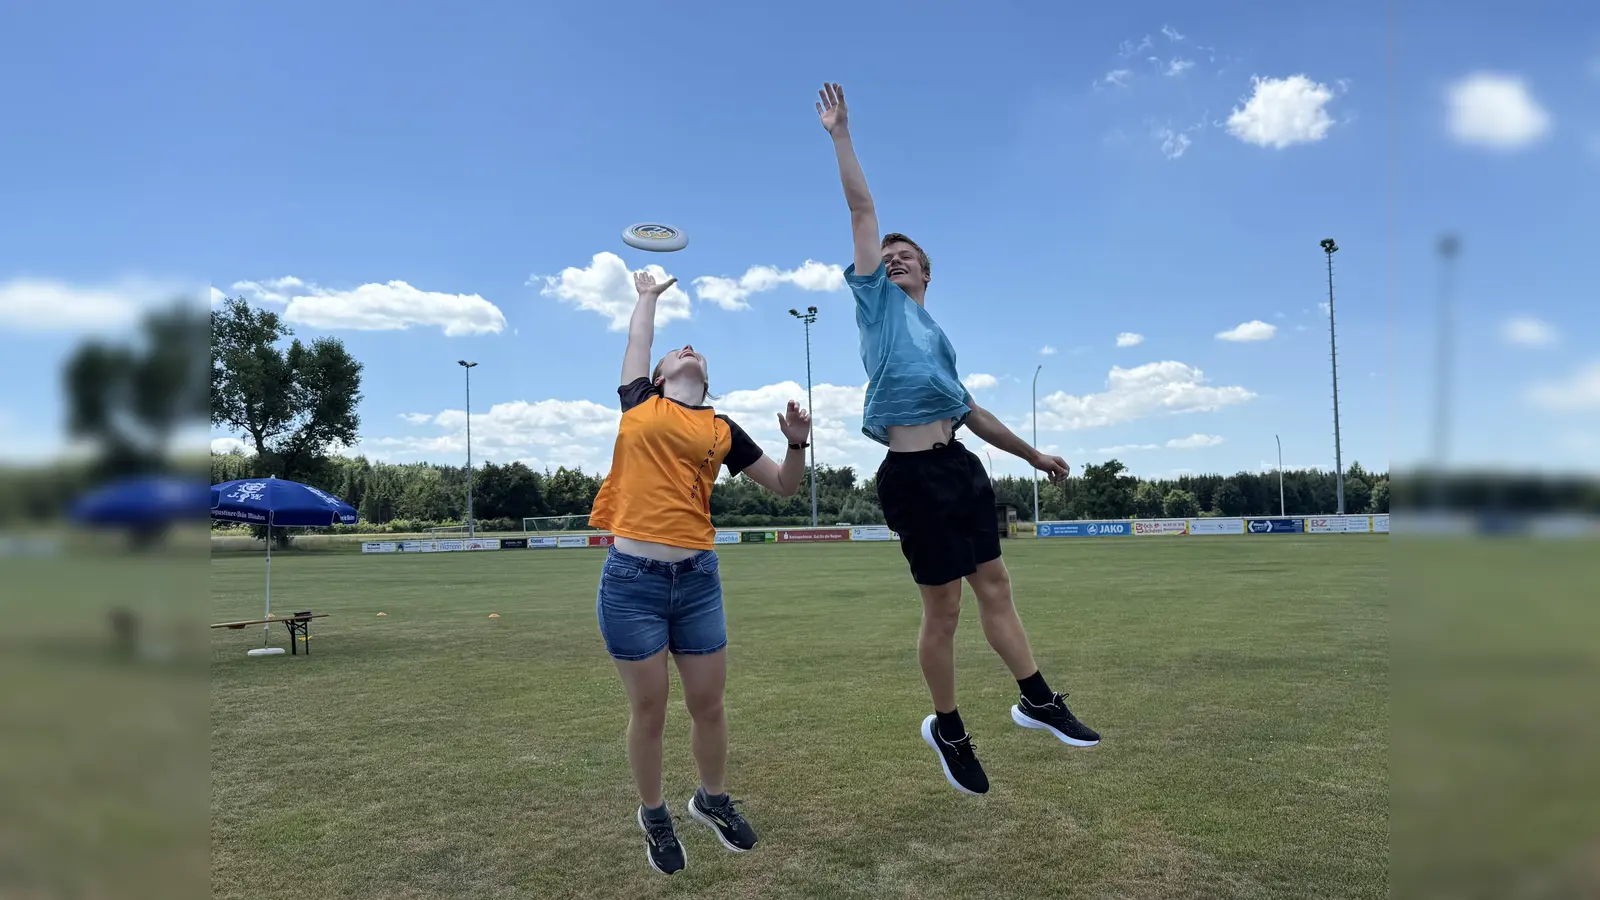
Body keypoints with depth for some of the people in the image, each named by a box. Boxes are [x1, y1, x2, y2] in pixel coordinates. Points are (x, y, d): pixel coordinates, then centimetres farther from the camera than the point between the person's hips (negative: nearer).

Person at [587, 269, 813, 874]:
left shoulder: (723, 431, 11)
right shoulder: (638, 404, 7)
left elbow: (784, 486, 17)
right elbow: (636, 341, 22)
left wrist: (797, 442, -2)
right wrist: (648, 295, 40)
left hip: (698, 578, 2)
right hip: (632, 579, -2)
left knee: (708, 704, 11)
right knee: (649, 710, 7)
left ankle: (712, 800, 36)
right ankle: (654, 815, 30)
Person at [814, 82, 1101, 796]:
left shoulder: (936, 334, 24)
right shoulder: (877, 300, 7)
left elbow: (969, 410, 28)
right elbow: (863, 211, 4)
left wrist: (1031, 453, 30)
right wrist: (841, 135, 5)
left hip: (960, 466, 6)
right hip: (912, 475, -6)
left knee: (995, 587, 11)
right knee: (943, 608, 1)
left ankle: (1037, 700, 24)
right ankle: (948, 729, 18)